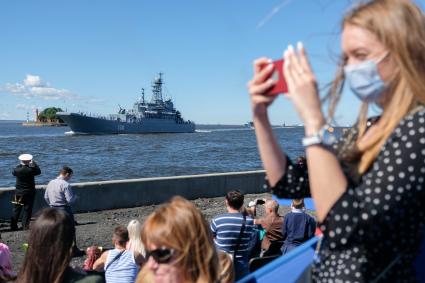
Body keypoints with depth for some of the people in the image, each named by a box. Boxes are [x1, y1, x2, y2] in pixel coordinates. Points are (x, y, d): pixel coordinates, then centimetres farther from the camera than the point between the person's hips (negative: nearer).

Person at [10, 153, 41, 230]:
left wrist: (20, 165, 13)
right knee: (27, 210, 4)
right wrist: (34, 164, 9)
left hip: (18, 193, 3)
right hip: (29, 193, -3)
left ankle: (13, 227, 16)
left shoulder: (17, 169, -8)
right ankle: (25, 227, 4)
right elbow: (39, 171, 1)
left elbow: (13, 172, 14)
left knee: (16, 211, 11)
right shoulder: (31, 170, -16)